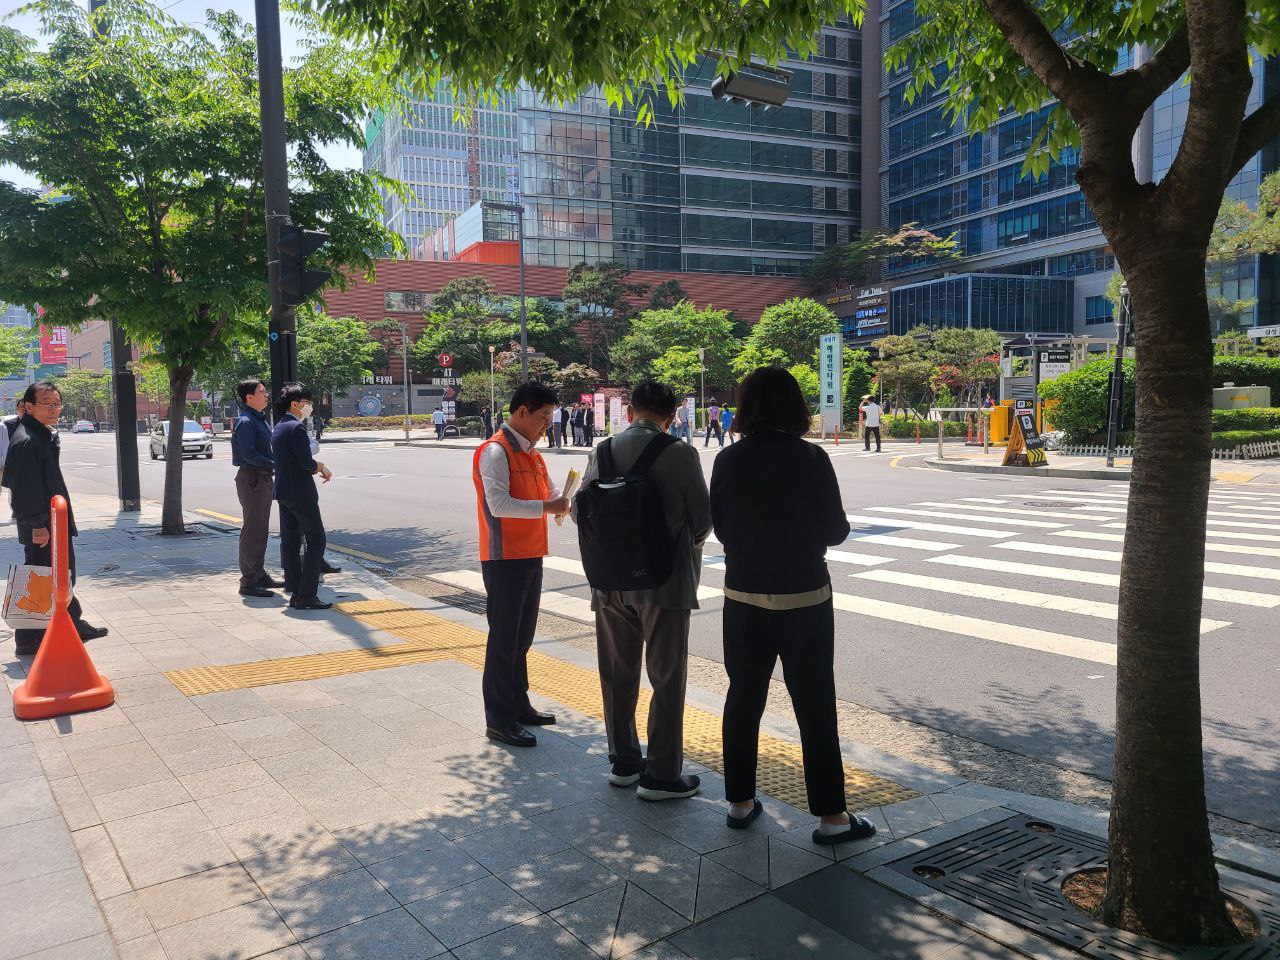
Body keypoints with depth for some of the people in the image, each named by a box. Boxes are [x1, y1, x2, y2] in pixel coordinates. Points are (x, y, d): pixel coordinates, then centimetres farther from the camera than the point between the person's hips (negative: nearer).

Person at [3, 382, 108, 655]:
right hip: (40, 527, -10)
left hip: (55, 523, 10)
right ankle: (29, 640, 8)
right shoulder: (26, 441, -18)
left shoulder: (46, 435, 14)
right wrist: (37, 525, -24)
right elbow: (27, 488, -22)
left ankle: (74, 626, 30)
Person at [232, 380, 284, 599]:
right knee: (252, 530, -6)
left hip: (263, 478, 10)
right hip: (251, 479, -10)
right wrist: (274, 465, -19)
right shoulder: (245, 422, -15)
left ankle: (259, 575, 26)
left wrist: (275, 466, 7)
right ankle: (249, 582, -1)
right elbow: (249, 455, -22)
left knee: (261, 530, 16)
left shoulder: (261, 419, 16)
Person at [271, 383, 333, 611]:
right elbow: (307, 462, -20)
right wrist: (322, 468, -2)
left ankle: (295, 593, 14)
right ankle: (306, 596, -8)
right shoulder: (296, 427, -15)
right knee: (316, 541, -5)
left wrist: (316, 466, 11)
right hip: (301, 492, -10)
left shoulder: (278, 428, 15)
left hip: (283, 492, 10)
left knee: (290, 541, 10)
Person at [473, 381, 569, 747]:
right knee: (504, 639, -2)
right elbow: (498, 504, -26)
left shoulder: (532, 454, 15)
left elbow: (552, 494, 17)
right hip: (505, 559, -9)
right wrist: (546, 507, -26)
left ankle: (518, 705, 29)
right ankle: (499, 719, 7)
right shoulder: (495, 452, -15)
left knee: (522, 637, 17)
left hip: (531, 557, 9)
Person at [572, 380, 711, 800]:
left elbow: (579, 510, 9)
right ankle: (662, 775, 12)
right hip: (665, 578, -4)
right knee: (667, 678, 6)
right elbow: (703, 518, -7)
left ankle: (623, 762, 29)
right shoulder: (680, 454, -12)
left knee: (618, 674, 16)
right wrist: (690, 544, 14)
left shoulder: (602, 452, 0)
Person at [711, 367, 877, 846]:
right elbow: (834, 530, -7)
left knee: (743, 697, 16)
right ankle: (830, 815, 14)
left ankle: (740, 801, 25)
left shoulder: (728, 461, -4)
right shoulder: (811, 459, -13)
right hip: (802, 596, -3)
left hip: (743, 596, 4)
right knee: (814, 704, 6)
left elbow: (720, 526, 5)